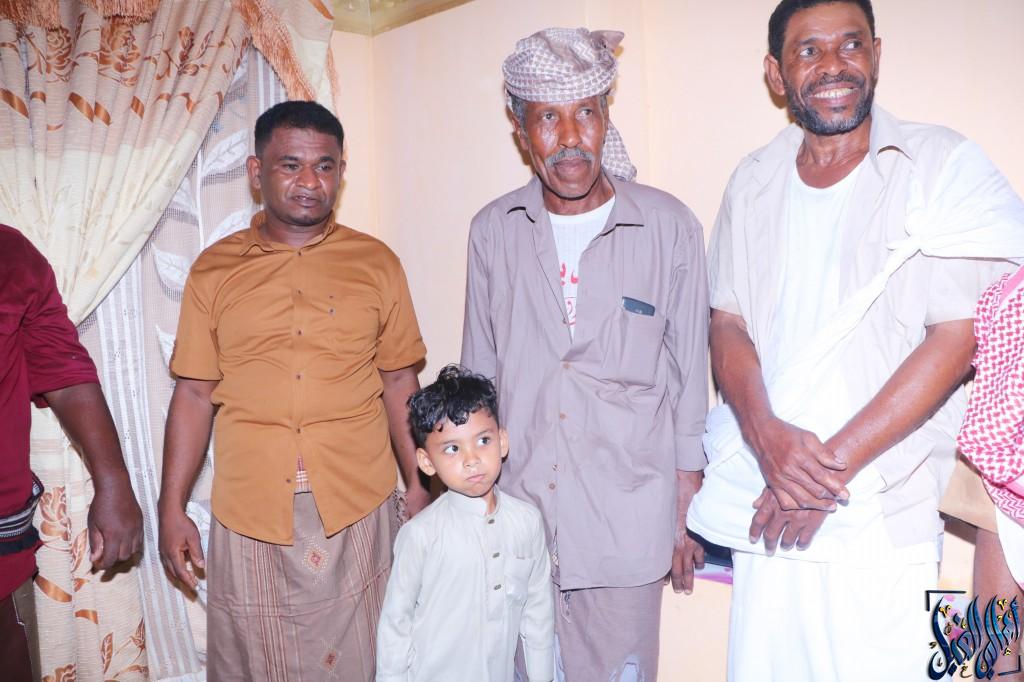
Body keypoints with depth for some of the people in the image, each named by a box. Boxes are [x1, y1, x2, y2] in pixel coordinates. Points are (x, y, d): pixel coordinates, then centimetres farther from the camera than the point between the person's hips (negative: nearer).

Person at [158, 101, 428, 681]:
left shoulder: (377, 263, 3)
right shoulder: (214, 269, 3)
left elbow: (398, 381, 6)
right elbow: (194, 394, 5)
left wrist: (420, 485, 4)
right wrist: (172, 509, 4)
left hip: (357, 506, 0)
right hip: (250, 510, 1)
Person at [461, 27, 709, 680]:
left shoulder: (669, 227, -5)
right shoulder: (494, 230, 1)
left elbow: (689, 377, 0)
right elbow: (478, 374, 9)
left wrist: (684, 509, 2)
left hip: (625, 523, -2)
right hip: (514, 514, 3)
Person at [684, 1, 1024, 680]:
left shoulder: (946, 166, -3)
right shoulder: (754, 181, 9)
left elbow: (959, 336, -10)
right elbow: (728, 323, 6)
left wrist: (834, 464, -13)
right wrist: (767, 435, -12)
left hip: (883, 521, -3)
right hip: (763, 507, 3)